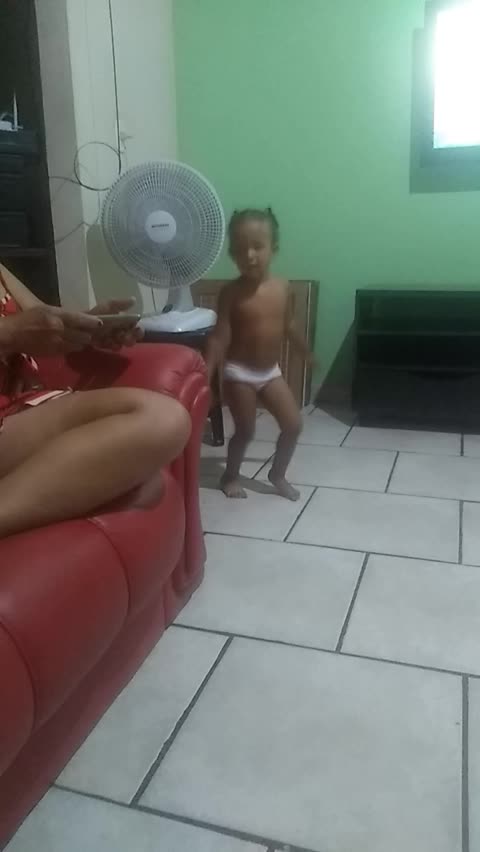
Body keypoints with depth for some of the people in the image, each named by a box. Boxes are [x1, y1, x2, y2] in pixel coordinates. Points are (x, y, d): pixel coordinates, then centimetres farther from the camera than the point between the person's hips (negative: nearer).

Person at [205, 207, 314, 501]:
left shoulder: (282, 287, -2)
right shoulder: (232, 292, -15)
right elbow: (220, 337, -15)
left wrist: (307, 353, 26)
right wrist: (206, 374, -23)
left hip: (271, 372, 5)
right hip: (240, 373, -5)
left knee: (294, 424, 5)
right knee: (245, 432, 4)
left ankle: (278, 474, 26)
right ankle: (231, 476, 29)